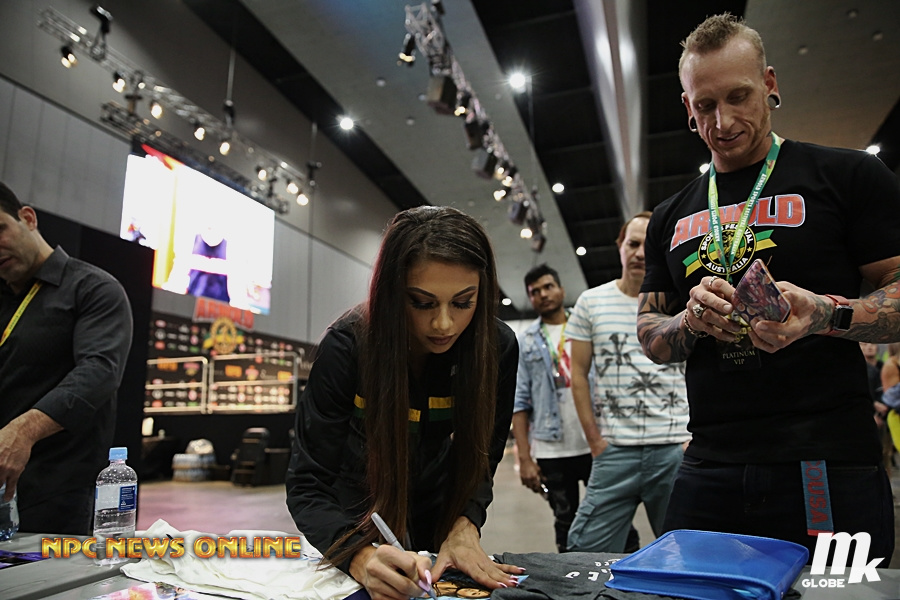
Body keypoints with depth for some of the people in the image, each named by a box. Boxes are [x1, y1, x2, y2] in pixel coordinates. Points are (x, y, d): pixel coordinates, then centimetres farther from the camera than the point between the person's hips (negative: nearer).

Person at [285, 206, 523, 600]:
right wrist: (362, 559, -47)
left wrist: (464, 527, -31)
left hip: (435, 521, 3)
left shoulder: (497, 348, -23)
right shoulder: (347, 346, -30)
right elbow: (308, 485, -30)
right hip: (356, 518, -2)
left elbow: (480, 459, -13)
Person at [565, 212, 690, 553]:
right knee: (588, 554, -1)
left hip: (677, 449, 1)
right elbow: (578, 373, 6)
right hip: (615, 451, 0)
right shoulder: (591, 302, 5)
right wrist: (595, 440, 1)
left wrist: (695, 437, -2)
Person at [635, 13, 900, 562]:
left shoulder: (848, 176, 2)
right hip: (710, 468, 4)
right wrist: (691, 318, -8)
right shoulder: (672, 219, 13)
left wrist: (826, 314, -21)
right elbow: (651, 337, 13)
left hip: (828, 469, -3)